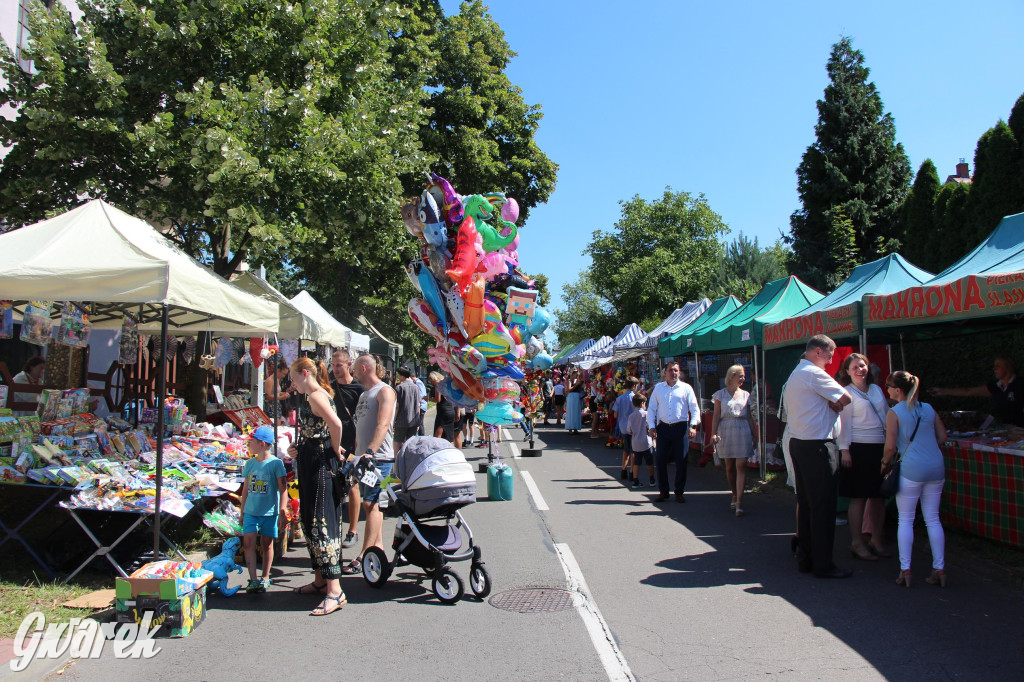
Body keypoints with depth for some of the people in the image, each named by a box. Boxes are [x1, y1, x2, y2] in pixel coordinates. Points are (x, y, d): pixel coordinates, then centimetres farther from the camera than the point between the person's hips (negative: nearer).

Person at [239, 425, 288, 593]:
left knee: (267, 544, 7)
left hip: (269, 512, -4)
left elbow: (283, 490, -8)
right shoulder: (249, 463, 6)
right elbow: (245, 489, 15)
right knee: (248, 542, -7)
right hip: (251, 511, 4)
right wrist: (242, 512, 16)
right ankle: (253, 580, -4)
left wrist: (282, 513, -11)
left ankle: (265, 578, 22)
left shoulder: (276, 463, -9)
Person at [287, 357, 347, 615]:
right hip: (311, 467, 11)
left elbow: (336, 425, -32)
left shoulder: (315, 396, -15)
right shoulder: (318, 395, 16)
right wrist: (300, 450, 13)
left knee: (321, 525, -11)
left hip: (320, 467, -11)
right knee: (309, 522, 16)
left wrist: (335, 450, -17)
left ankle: (335, 591, -11)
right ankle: (320, 581, 27)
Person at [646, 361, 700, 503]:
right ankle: (663, 491, 13)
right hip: (663, 428, 2)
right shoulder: (658, 388, 11)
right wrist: (651, 426, 1)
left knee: (681, 461, 2)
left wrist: (693, 426, -10)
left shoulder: (686, 388, 5)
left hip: (681, 428, -2)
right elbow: (651, 409, 12)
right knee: (660, 460, 0)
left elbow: (695, 408, 2)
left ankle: (679, 492, 15)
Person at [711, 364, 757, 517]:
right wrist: (713, 433, -8)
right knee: (729, 467, 6)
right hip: (725, 431, -1)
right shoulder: (721, 394, 5)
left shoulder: (745, 395, 12)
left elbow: (749, 416, 14)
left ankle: (739, 501, -12)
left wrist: (754, 435, 10)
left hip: (743, 431, 1)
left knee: (741, 466, -9)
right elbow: (716, 415, 2)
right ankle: (734, 496, 23)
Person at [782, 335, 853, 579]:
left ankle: (805, 558, 19)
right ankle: (823, 564, 1)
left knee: (805, 503, 13)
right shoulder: (814, 374, -13)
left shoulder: (794, 375, 17)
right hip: (817, 446, -10)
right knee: (823, 505, -4)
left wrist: (831, 404, 4)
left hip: (798, 443, 10)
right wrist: (836, 403, 7)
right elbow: (845, 398, -15)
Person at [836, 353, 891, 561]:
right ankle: (857, 543, 6)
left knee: (878, 496, 9)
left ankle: (876, 539, 21)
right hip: (858, 449, -6)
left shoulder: (876, 389, 14)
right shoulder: (847, 393, -4)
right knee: (859, 497, -2)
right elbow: (843, 423, -8)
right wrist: (844, 450, -13)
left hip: (881, 448, 6)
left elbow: (887, 415, 19)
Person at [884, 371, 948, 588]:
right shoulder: (928, 408, 9)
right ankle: (939, 569, 11)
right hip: (936, 466, 5)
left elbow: (891, 446, -8)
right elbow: (942, 437, 14)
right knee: (933, 519, 10)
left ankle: (905, 570, 3)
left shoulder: (894, 413, -5)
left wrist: (885, 463, 9)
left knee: (905, 519, 4)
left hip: (911, 469, -5)